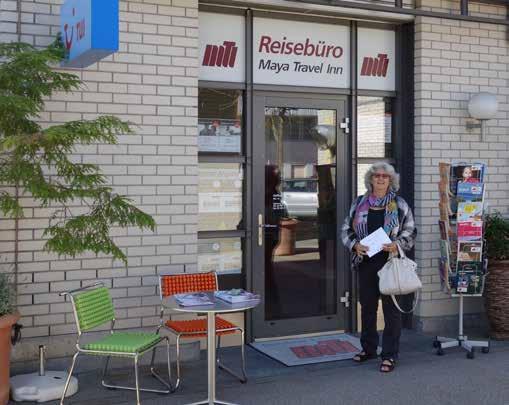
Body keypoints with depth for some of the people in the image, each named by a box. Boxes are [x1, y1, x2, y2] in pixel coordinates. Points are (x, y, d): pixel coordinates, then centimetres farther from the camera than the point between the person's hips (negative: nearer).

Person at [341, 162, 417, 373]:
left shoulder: (399, 204, 3)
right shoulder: (359, 203, 9)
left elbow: (411, 232, 4)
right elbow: (346, 230, 11)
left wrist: (397, 245, -14)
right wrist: (355, 245, -7)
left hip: (391, 262, -3)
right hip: (366, 261, 3)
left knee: (391, 308, -2)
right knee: (367, 306, 12)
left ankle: (389, 355, 6)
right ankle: (368, 348, 28)